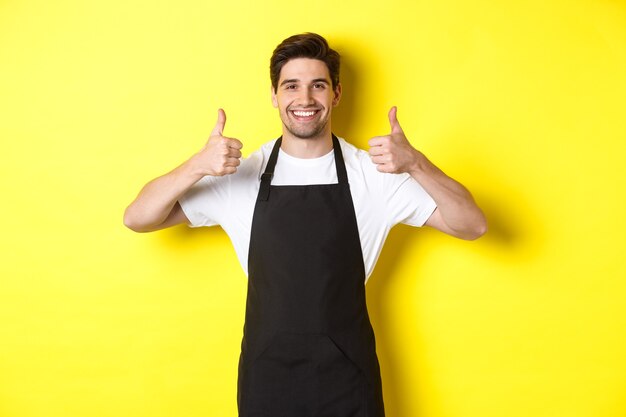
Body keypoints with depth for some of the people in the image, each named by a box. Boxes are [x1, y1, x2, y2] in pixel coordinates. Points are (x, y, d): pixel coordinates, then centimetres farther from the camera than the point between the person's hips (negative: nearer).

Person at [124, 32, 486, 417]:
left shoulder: (375, 173, -5)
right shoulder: (240, 175, -4)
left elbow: (472, 226, -7)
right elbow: (137, 219, -5)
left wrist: (415, 163, -24)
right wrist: (197, 166, -23)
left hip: (349, 377, 0)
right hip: (266, 378, 1)